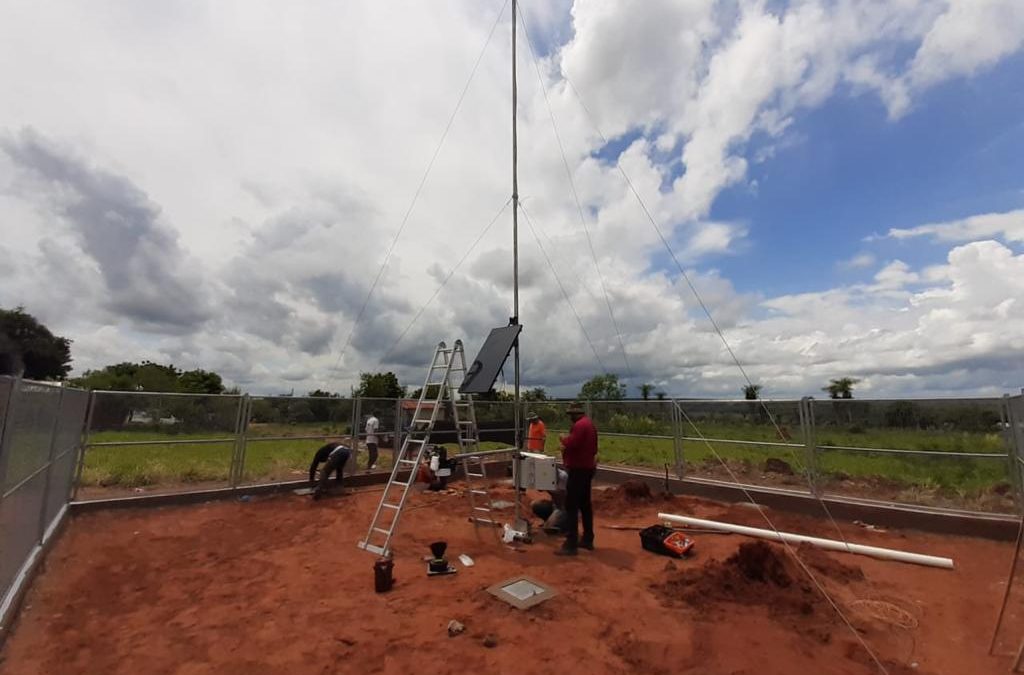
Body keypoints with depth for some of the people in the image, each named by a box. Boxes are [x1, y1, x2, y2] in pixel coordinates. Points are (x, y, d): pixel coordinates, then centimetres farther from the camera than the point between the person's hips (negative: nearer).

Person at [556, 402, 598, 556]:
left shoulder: (579, 425, -18)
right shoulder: (589, 424, 14)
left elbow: (571, 443, -27)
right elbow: (594, 448, 21)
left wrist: (563, 439, -8)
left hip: (578, 470, -11)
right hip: (588, 468, 11)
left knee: (571, 507, -7)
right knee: (585, 504, 16)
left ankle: (571, 545, -5)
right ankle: (587, 539, 24)